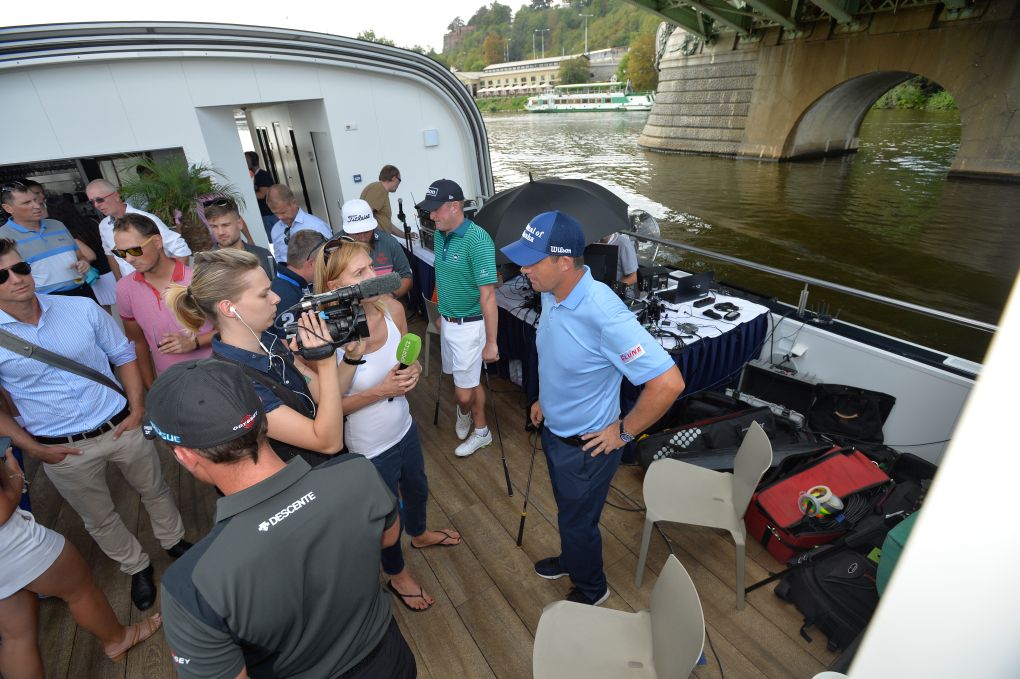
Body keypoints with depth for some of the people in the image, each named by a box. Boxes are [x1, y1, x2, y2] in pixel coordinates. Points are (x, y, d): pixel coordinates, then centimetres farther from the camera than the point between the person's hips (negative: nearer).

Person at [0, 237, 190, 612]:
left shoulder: (82, 308, -8)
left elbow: (124, 356, 2)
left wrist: (137, 409, -4)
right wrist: (35, 449, -7)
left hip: (121, 426, 1)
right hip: (63, 451, -1)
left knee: (155, 490, 19)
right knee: (99, 518, 18)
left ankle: (175, 542, 45)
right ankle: (137, 567, 42)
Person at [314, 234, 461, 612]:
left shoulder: (392, 309, -15)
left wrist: (413, 372, -19)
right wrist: (381, 390, -29)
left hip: (404, 428, 5)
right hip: (370, 448, -5)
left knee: (417, 489, 32)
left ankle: (419, 534, 67)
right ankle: (397, 576, 54)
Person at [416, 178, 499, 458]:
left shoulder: (477, 240, -23)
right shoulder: (440, 235, 3)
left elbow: (488, 296, -22)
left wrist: (491, 342, -20)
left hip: (469, 325, -7)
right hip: (447, 322, 8)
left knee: (464, 389, 2)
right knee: (468, 380, 19)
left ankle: (464, 412, 35)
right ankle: (480, 430, 39)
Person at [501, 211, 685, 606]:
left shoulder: (604, 315, -35)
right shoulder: (551, 294, -8)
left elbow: (668, 382, -35)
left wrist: (624, 432, -23)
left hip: (586, 446, -7)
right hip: (554, 430, 8)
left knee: (578, 521, 17)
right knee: (568, 510, 30)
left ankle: (591, 590, 46)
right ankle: (572, 559, 59)